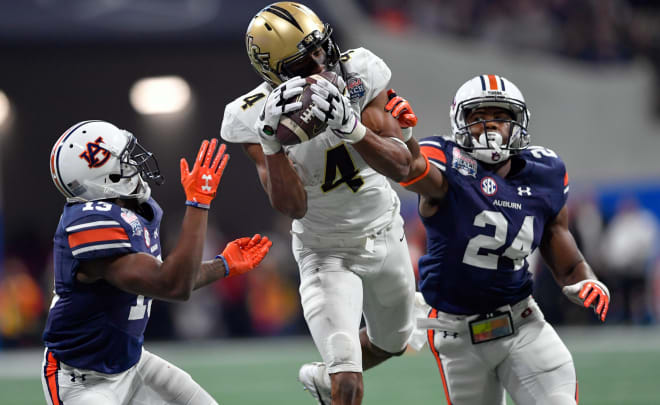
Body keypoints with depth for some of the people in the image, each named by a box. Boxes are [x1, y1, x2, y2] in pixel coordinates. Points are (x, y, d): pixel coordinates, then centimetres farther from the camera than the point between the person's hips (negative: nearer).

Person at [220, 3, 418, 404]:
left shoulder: (359, 74, -20)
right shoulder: (256, 118, -23)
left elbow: (401, 166, -24)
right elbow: (293, 207, -27)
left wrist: (350, 127, -42)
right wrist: (272, 141, -42)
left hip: (385, 235, 4)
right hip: (327, 253, -4)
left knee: (391, 344, 27)